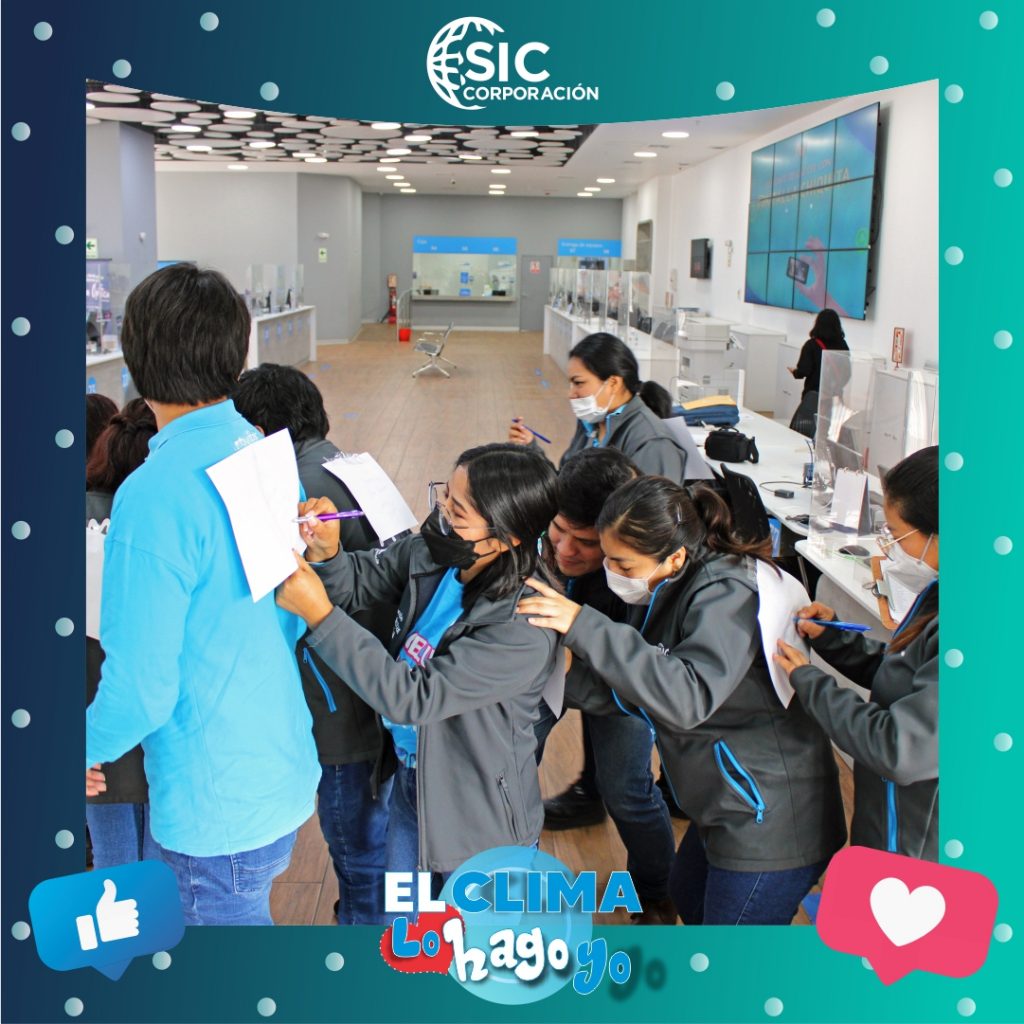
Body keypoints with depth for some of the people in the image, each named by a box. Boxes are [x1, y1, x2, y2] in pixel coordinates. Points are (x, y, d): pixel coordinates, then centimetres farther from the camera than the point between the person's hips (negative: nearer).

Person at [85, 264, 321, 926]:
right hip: (286, 772, 7)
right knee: (246, 919, 28)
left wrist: (89, 748, -3)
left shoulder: (156, 493, -26)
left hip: (219, 808, -7)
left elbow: (141, 688, -22)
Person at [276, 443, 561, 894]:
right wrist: (326, 553, -22)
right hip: (411, 779, 6)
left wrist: (319, 615, -36)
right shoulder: (432, 554, -15)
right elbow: (360, 580, 1)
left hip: (479, 820, -6)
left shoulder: (523, 631, -34)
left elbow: (412, 698, -33)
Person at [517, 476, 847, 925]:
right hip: (728, 805, 10)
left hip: (771, 820, -10)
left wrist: (584, 627, -42)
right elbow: (636, 695, 7)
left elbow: (688, 697, -42)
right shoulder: (668, 590, 1)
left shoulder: (726, 595, -27)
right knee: (688, 900, 31)